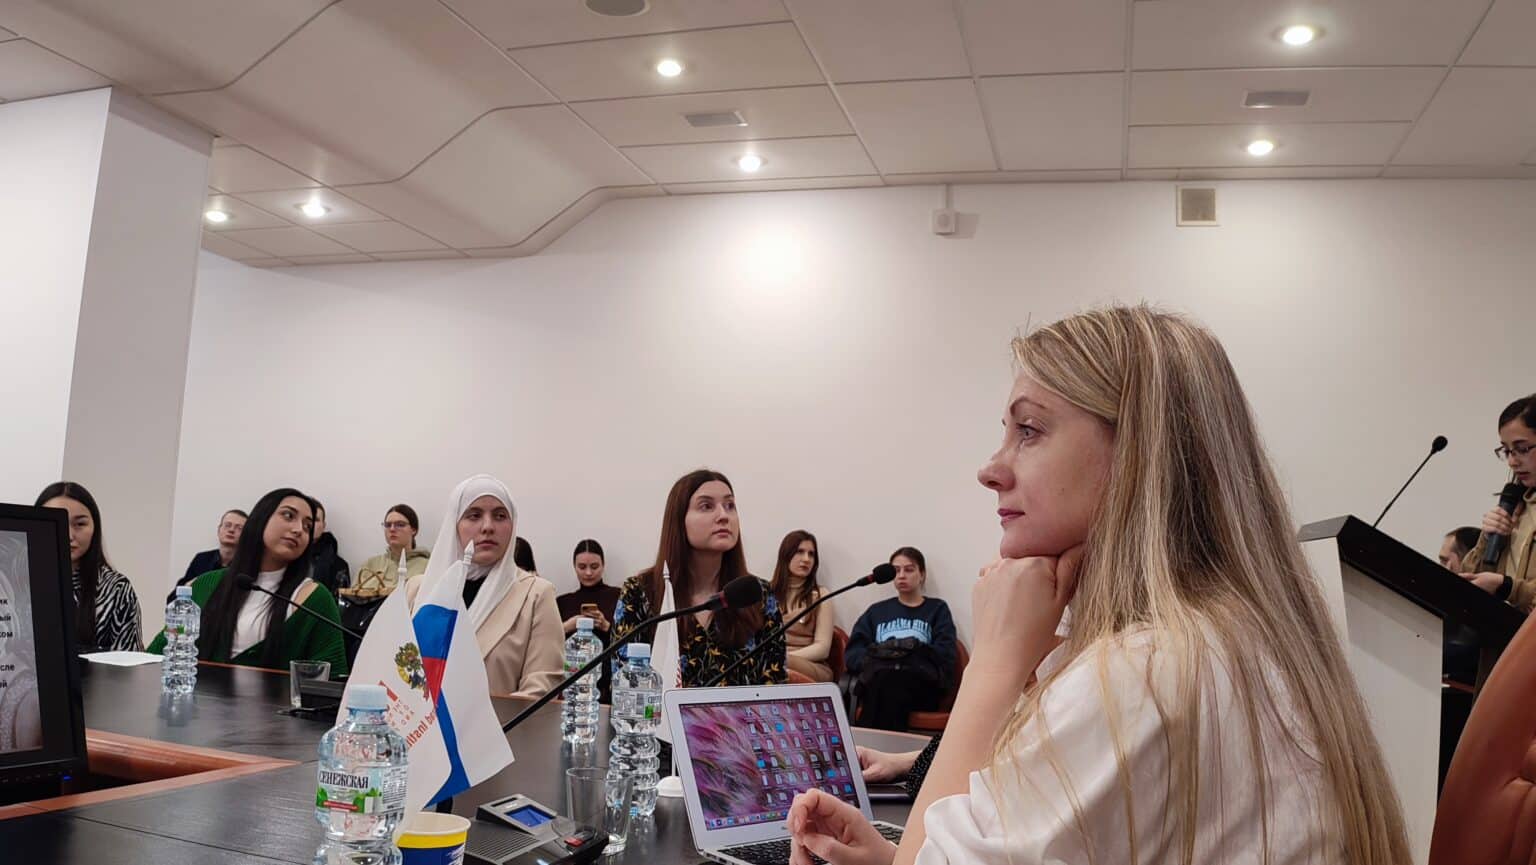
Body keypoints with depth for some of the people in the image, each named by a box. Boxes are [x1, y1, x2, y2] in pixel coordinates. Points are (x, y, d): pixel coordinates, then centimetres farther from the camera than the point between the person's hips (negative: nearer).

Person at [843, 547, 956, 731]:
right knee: (880, 676, -38)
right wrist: (874, 659, -6)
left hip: (920, 683, -2)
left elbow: (945, 655, 7)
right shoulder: (877, 610, 30)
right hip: (877, 677, 2)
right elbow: (853, 652, 15)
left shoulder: (937, 609, 25)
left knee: (885, 682, -38)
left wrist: (913, 652, -8)